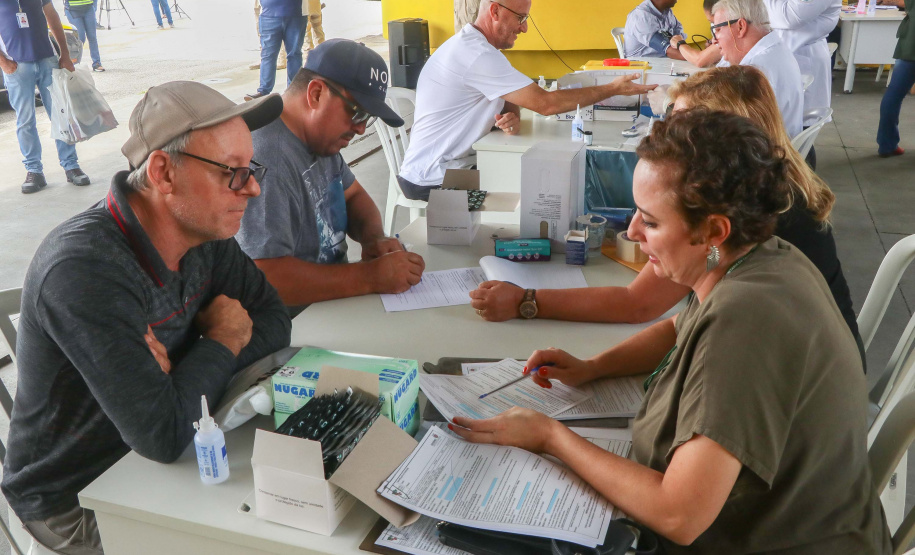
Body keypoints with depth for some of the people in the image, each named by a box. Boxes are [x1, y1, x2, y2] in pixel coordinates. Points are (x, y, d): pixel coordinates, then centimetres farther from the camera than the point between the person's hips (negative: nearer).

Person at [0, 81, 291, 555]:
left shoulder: (204, 232, -9)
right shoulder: (85, 270, -32)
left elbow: (273, 320, -3)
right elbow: (164, 435, -33)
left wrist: (183, 368, -20)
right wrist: (222, 342, -17)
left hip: (153, 459, 6)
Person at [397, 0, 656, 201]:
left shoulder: (470, 45, 8)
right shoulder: (478, 56, -24)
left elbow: (509, 101, 12)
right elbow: (546, 104, -24)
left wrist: (512, 118, -14)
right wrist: (613, 89, -14)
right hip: (433, 180, -9)